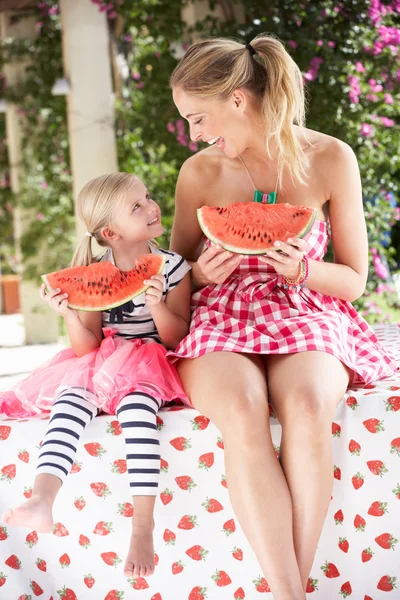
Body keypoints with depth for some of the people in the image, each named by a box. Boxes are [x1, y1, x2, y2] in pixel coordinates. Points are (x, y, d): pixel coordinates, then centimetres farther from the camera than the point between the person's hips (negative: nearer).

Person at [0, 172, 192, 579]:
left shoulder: (171, 267, -4)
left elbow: (176, 338, -4)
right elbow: (87, 347, -4)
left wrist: (157, 305, -22)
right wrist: (68, 314, -23)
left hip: (150, 369, -2)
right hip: (101, 369, 2)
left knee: (134, 398, -35)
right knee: (71, 395, -30)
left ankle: (143, 523, -36)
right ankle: (42, 500, -44)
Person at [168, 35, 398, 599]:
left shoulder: (330, 160, -1)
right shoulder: (199, 173, 3)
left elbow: (354, 279, 6)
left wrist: (302, 268, -14)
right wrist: (201, 274, -8)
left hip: (306, 315, 0)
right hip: (220, 323, 1)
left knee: (306, 404, -37)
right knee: (241, 408, -36)